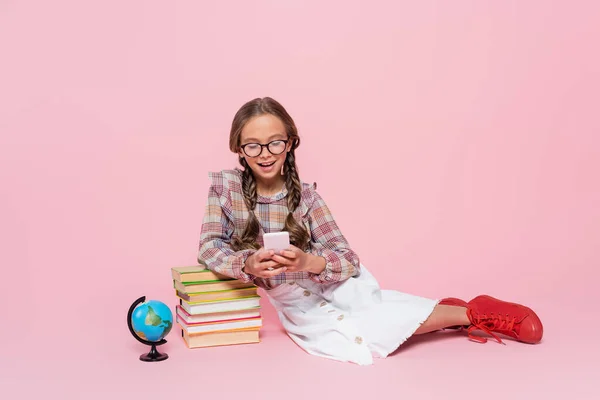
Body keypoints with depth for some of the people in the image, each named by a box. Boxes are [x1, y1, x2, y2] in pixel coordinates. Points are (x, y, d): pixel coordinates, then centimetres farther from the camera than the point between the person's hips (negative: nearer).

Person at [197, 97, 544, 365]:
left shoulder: (306, 195, -14)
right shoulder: (225, 186, -12)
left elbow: (347, 259, -15)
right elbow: (209, 247, -13)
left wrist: (308, 262, -36)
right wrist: (248, 264, -33)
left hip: (333, 280, 0)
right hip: (294, 301, 1)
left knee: (367, 302, -32)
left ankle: (468, 313, -15)